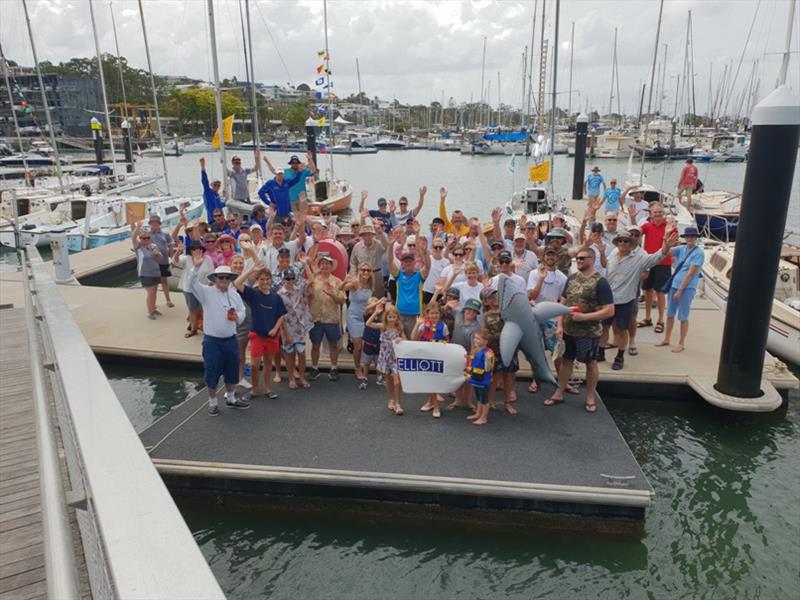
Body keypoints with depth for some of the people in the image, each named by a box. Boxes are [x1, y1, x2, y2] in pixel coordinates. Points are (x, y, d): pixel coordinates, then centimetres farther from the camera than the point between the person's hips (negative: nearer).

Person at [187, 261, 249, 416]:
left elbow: (242, 314, 11)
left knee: (232, 370, 17)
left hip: (231, 340, 5)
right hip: (212, 341, -4)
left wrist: (236, 316, -13)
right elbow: (192, 284, -24)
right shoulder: (206, 292, -7)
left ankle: (231, 399, 37)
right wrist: (196, 267, -39)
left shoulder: (235, 295, 6)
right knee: (212, 372, 5)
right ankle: (212, 403, 23)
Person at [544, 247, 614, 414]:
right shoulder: (571, 278, 3)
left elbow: (609, 311, -18)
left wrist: (584, 317, -23)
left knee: (590, 363, 10)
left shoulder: (600, 282, -15)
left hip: (589, 332, -5)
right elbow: (563, 302, 9)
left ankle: (590, 397, 26)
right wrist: (560, 325, 0)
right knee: (566, 360, 15)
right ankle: (559, 393, 27)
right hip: (568, 330, 5)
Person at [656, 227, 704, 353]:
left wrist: (680, 290, -16)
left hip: (687, 288, -6)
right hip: (674, 284, 6)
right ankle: (666, 339, 28)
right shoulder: (681, 249, 7)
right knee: (670, 313, 15)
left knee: (683, 317, 2)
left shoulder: (699, 253, -11)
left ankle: (681, 343, 14)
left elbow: (691, 273, -15)